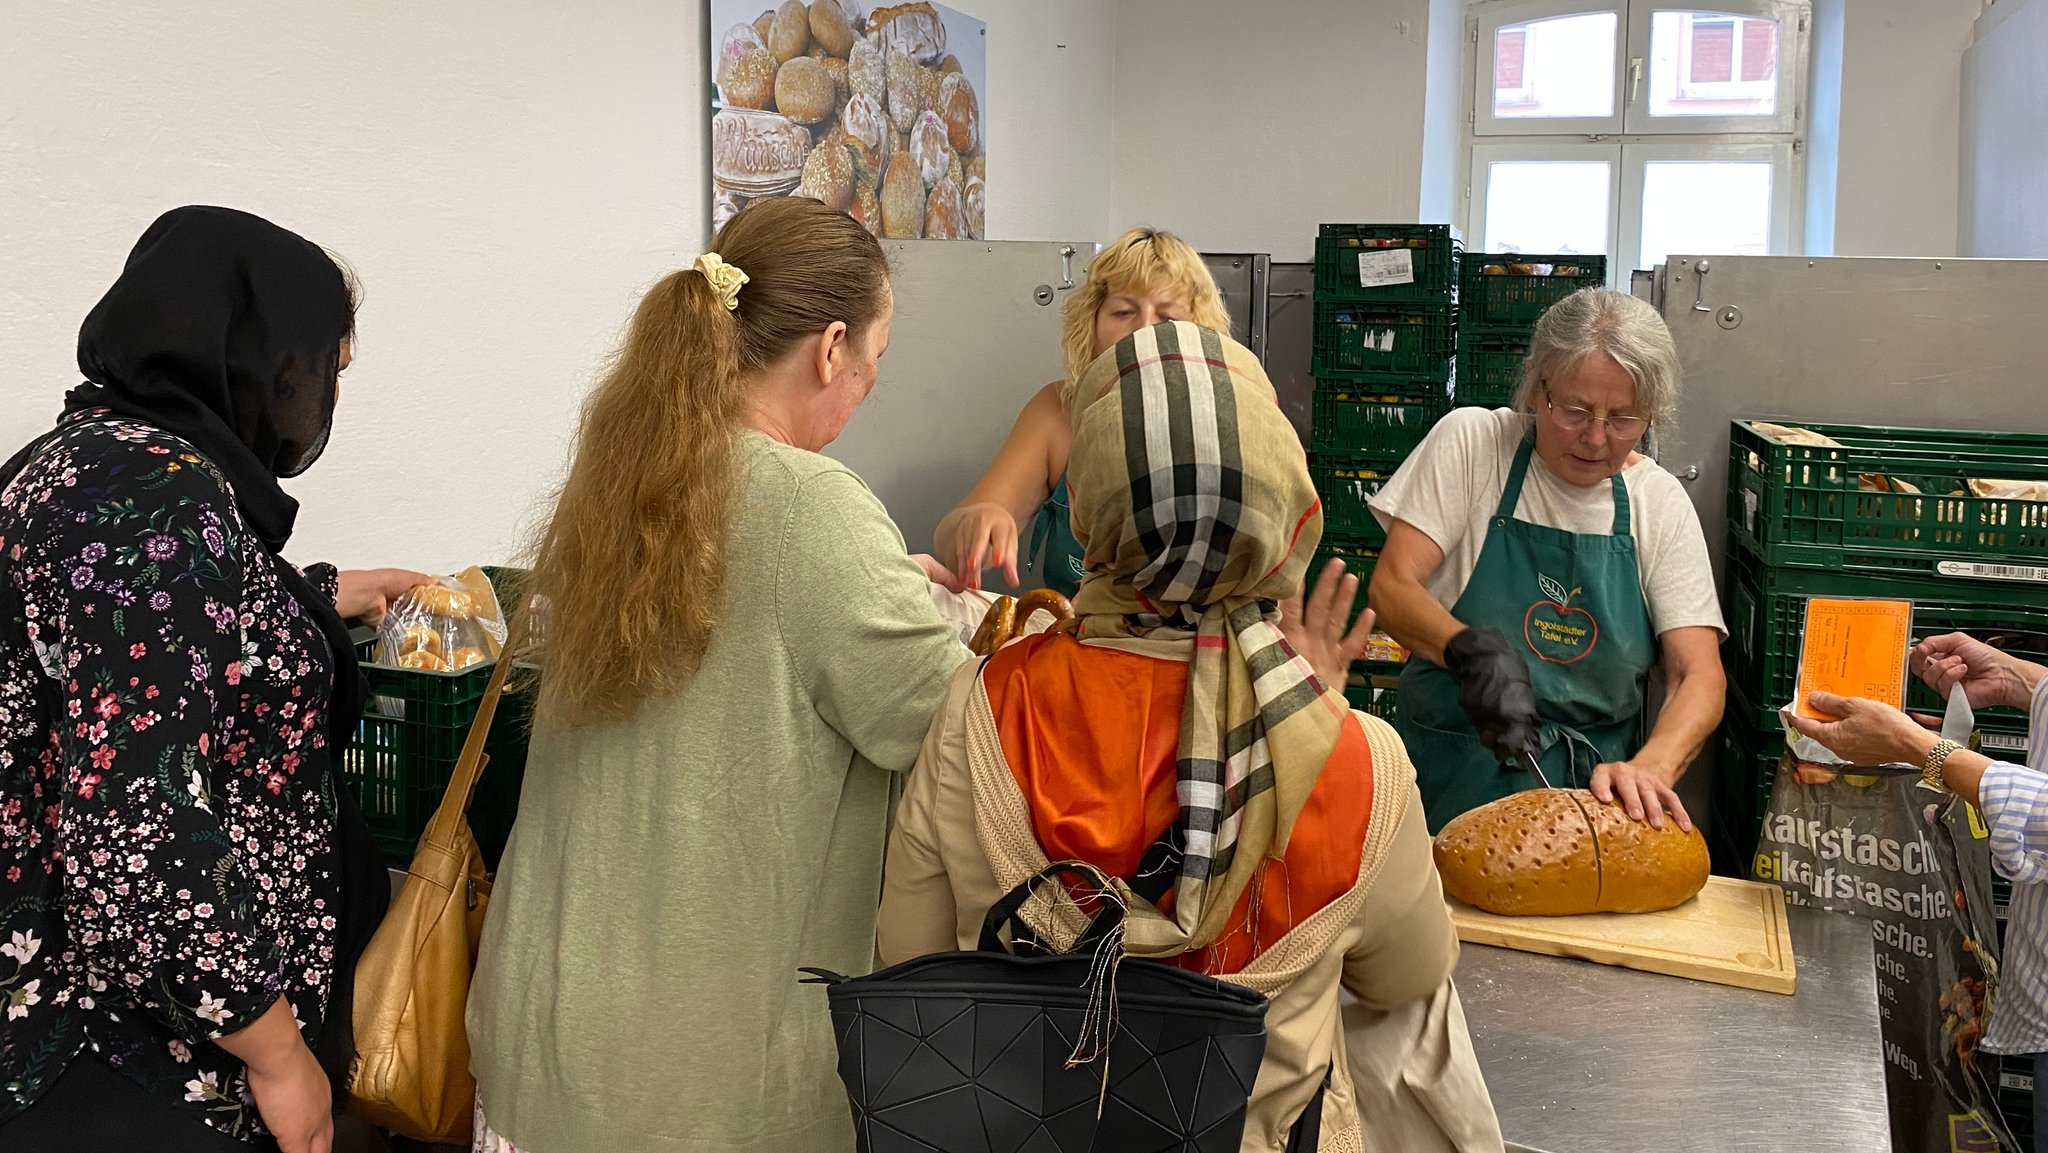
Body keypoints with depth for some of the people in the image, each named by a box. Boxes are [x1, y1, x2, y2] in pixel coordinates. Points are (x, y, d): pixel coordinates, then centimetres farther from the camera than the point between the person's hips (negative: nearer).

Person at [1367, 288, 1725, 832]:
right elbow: (1391, 589, -7)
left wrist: (1651, 767, -23)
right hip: (1451, 782, -2)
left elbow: (1700, 675, -3)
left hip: (1593, 787, 2)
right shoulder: (1471, 441, -2)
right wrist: (1474, 651, -27)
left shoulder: (1659, 501, 3)